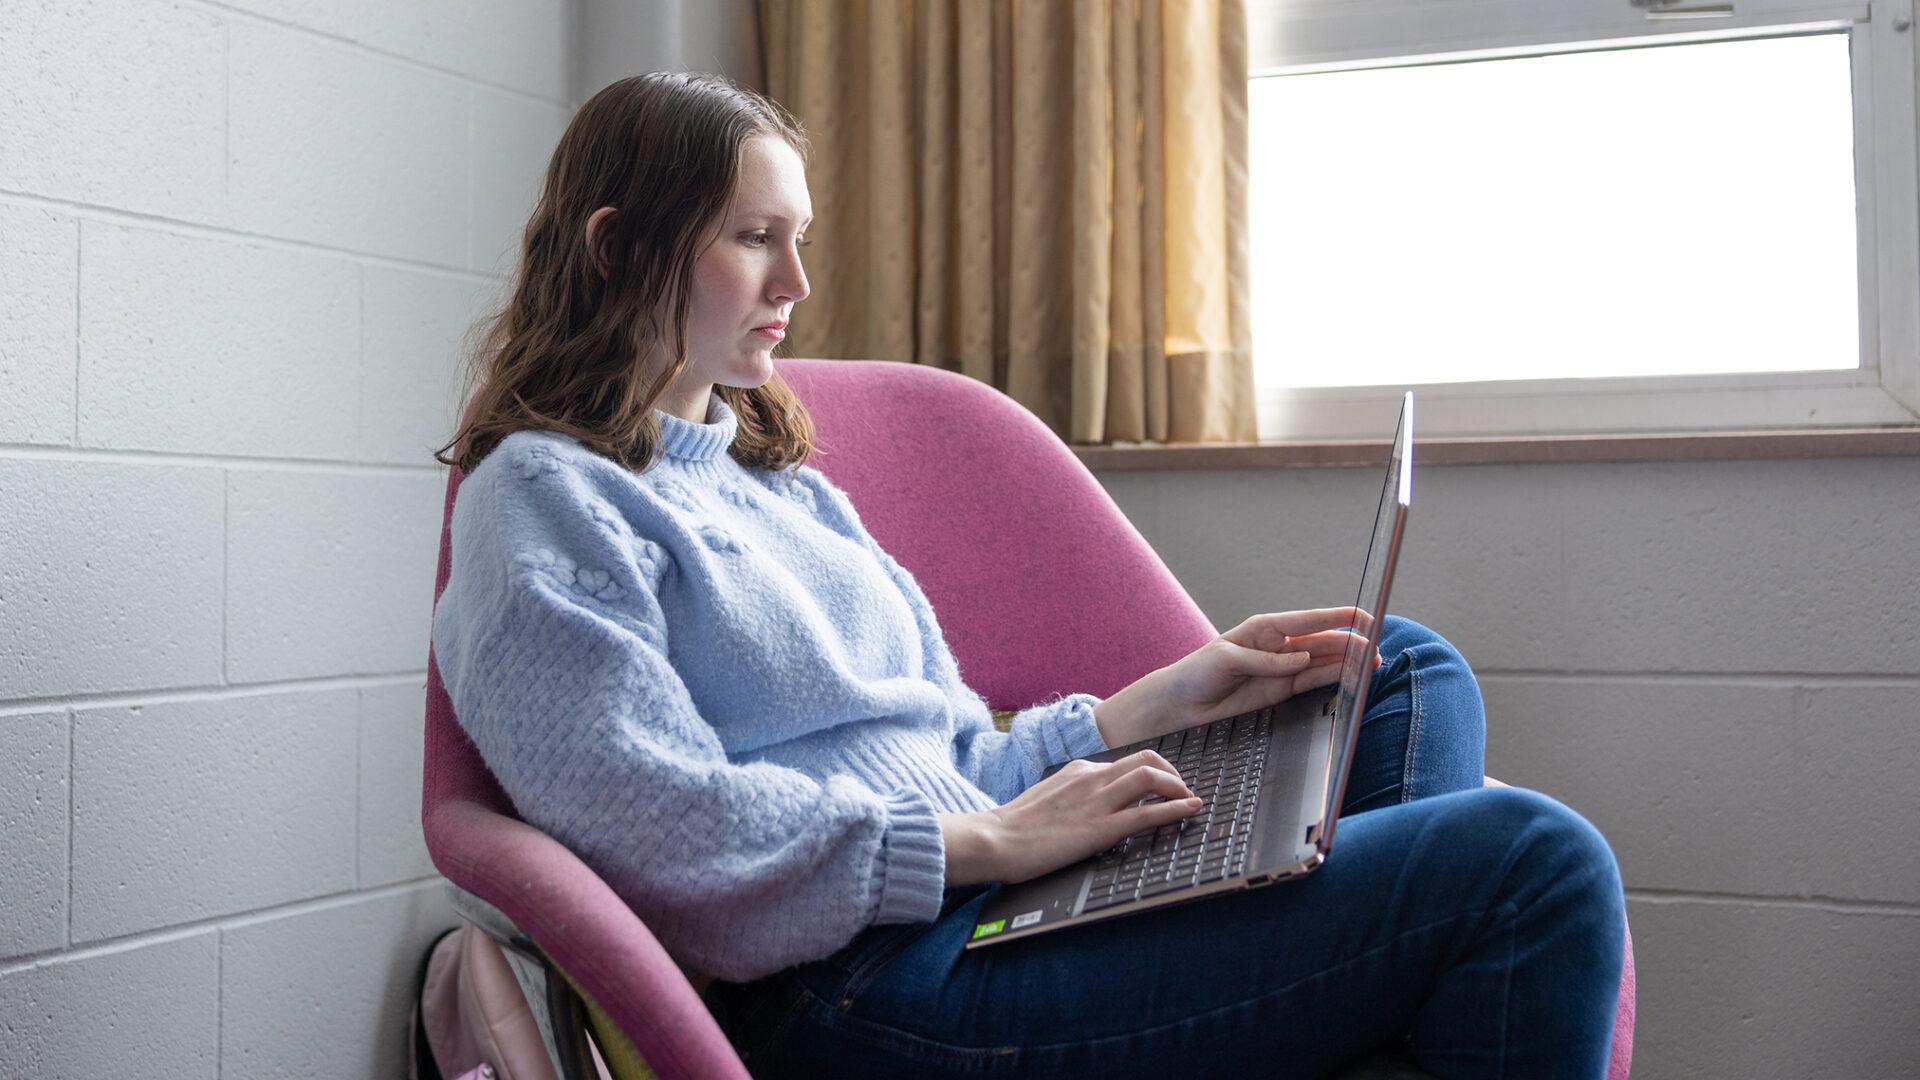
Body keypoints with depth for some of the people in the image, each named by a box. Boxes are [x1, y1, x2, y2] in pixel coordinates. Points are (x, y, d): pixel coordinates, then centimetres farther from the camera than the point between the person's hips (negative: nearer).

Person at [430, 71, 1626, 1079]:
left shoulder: (786, 487, 25)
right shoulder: (546, 499, -2)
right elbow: (663, 828, -16)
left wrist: (1163, 700, 9)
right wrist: (992, 840, -15)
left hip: (981, 899, 9)